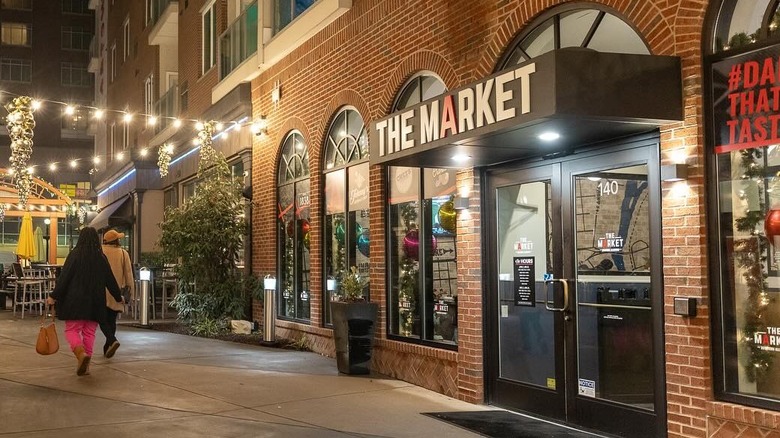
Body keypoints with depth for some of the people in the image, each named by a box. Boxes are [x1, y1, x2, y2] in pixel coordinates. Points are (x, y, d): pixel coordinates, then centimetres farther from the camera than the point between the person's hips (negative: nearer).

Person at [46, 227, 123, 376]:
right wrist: (118, 296, 24)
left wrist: (54, 296, -4)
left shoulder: (75, 254, -6)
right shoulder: (101, 258, 4)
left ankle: (81, 353, -24)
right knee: (89, 332, 10)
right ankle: (85, 365, 9)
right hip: (95, 302, 3)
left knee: (71, 330, 3)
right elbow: (110, 280, 11)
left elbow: (64, 277, -10)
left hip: (75, 301, -3)